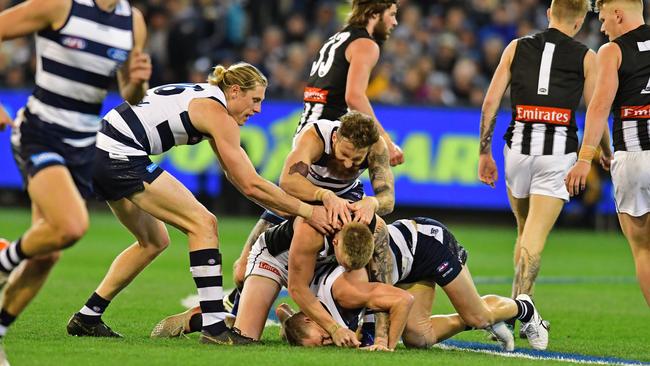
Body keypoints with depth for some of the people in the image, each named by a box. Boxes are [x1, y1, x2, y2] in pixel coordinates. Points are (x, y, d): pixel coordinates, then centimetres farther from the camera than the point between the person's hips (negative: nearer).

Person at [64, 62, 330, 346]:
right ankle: (214, 328, -13)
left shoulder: (205, 98, 20)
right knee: (203, 224, -7)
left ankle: (86, 318, 25)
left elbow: (236, 176, 24)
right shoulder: (217, 115, -8)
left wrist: (290, 211, 19)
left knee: (153, 242, 23)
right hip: (120, 156, -10)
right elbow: (251, 185, -11)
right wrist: (306, 211, -3)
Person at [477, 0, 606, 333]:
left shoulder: (516, 48, 10)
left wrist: (484, 153, 12)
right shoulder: (586, 57, 5)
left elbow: (490, 102, 6)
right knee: (534, 238, -5)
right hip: (559, 150, -2)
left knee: (524, 230, 20)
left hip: (519, 146, 2)